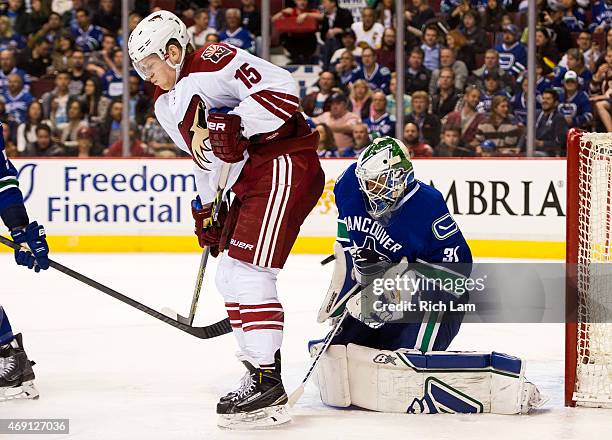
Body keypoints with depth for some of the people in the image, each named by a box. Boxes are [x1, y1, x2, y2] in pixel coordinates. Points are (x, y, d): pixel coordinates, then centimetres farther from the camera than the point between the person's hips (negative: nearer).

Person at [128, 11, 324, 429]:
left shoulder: (214, 63, -13)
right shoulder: (168, 102, 18)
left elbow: (281, 87, -24)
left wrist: (236, 126, -27)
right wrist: (207, 209, 24)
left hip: (284, 167, -11)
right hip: (249, 184, 11)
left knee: (248, 271, -16)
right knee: (230, 275, 14)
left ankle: (268, 384, -17)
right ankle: (258, 363, 24)